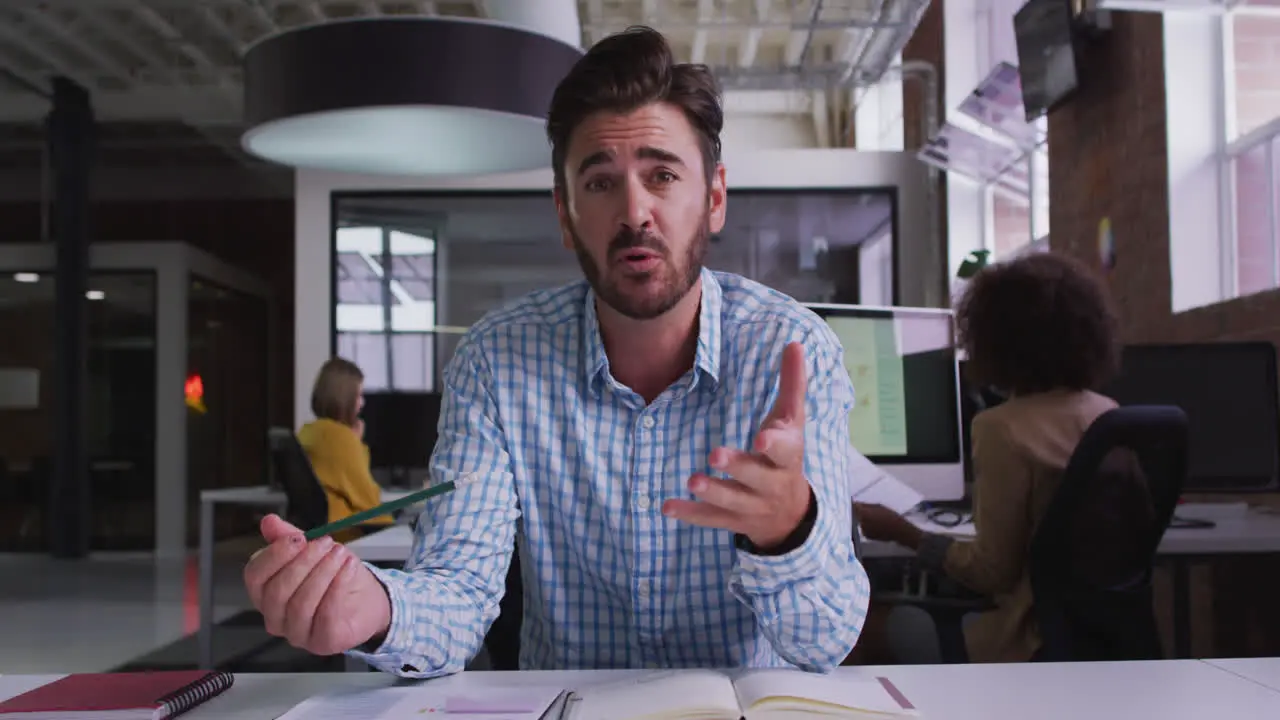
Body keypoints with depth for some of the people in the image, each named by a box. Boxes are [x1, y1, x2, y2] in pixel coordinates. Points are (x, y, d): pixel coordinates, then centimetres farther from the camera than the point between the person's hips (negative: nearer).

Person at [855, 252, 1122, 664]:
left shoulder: (1004, 428, -19)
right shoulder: (1111, 416, 2)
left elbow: (992, 571, -16)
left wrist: (902, 534, -5)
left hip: (1040, 643, -7)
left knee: (902, 623, 16)